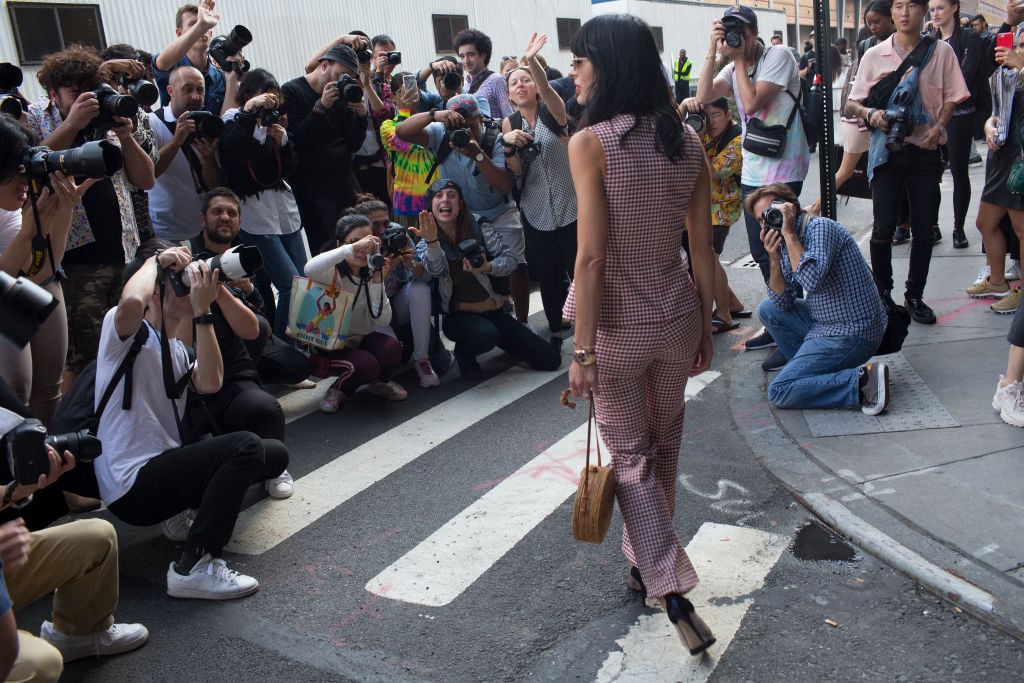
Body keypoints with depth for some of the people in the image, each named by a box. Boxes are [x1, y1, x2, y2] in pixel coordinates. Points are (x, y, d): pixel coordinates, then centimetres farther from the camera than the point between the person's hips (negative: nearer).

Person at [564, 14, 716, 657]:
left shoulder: (590, 143, -17)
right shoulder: (687, 140, -1)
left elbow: (592, 257, -21)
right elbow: (703, 248, 2)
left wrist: (583, 351, -14)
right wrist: (705, 328, 12)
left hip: (617, 325, -5)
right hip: (677, 315, 5)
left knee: (632, 458, 12)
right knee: (664, 448, 22)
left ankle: (674, 593, 9)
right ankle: (646, 563, 42)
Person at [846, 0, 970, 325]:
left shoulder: (941, 51, 4)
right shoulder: (875, 56, 2)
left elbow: (952, 98, 8)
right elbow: (851, 104, 5)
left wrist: (938, 127, -10)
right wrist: (870, 113, -16)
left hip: (925, 150, 1)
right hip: (887, 150, -1)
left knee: (924, 229, 4)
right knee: (883, 228, -3)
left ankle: (915, 296, 18)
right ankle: (882, 294, 16)